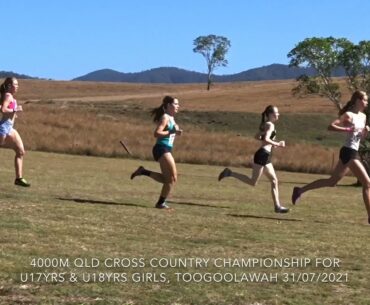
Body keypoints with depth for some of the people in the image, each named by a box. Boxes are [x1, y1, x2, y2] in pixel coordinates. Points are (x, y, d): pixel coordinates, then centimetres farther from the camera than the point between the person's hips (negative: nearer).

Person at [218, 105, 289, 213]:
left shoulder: (266, 125, 17)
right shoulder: (270, 125, -10)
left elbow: (257, 136, 26)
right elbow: (266, 139, -24)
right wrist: (277, 144, -13)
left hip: (266, 156, 10)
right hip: (262, 155, -10)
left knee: (274, 181, 8)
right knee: (253, 182, -9)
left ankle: (277, 206, 9)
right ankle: (230, 173, -4)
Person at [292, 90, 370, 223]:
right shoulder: (348, 115, -10)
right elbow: (331, 126, -17)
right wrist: (347, 129, -25)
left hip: (352, 152, 9)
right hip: (349, 152, -9)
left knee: (332, 181, 14)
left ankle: (300, 190, 19)